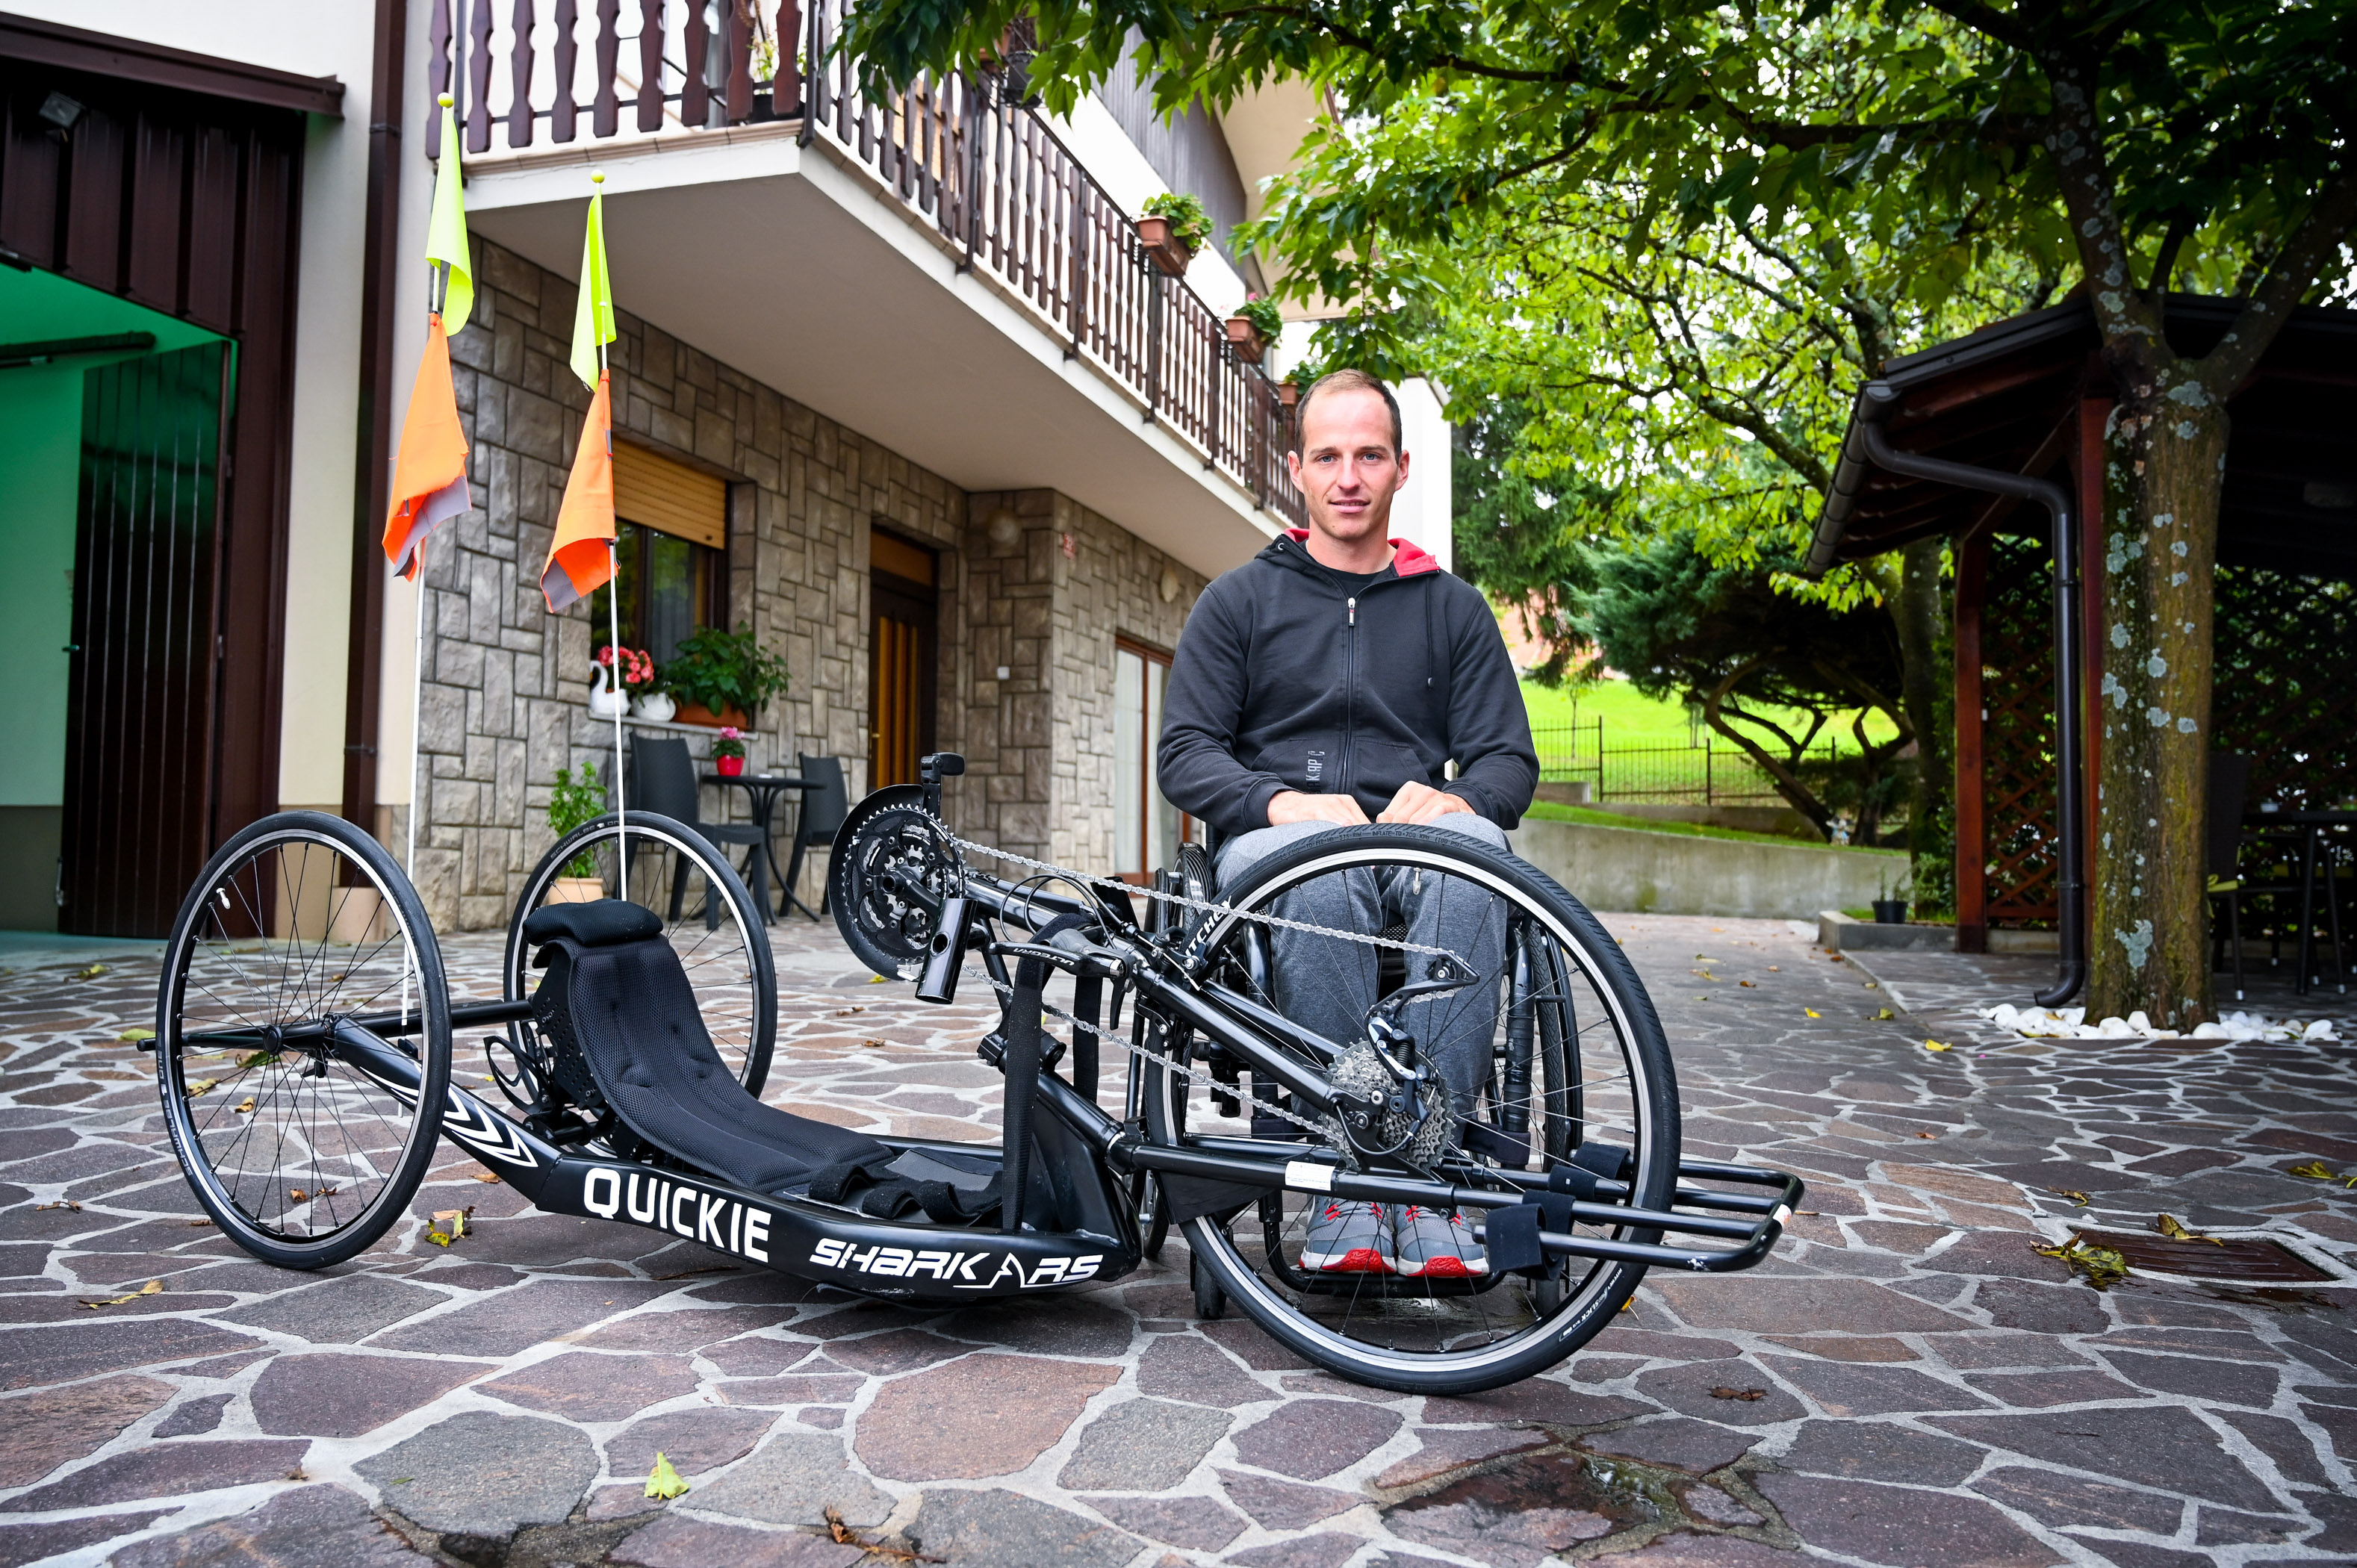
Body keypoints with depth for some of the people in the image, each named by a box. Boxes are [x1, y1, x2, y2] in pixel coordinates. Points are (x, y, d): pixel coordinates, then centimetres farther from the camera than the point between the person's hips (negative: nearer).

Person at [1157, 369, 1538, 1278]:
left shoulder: (1453, 607, 18)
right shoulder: (1239, 601, 15)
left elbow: (1510, 758, 11)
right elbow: (1184, 753, 5)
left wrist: (1457, 799, -15)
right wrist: (1284, 802, -16)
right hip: (1273, 840, -1)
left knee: (1473, 846, -35)